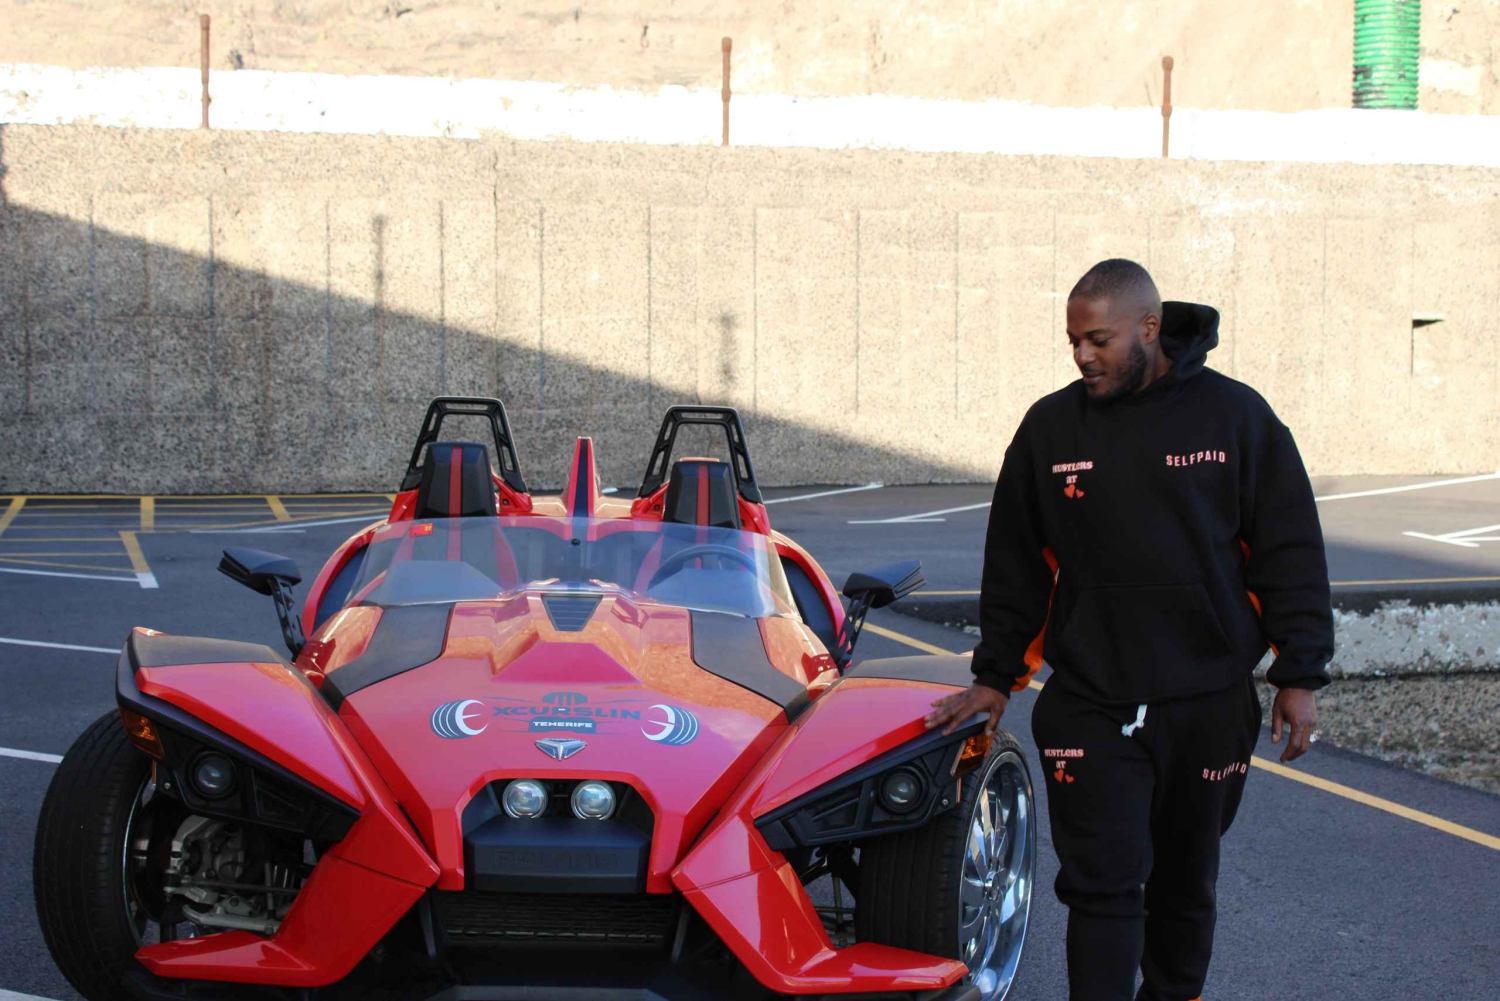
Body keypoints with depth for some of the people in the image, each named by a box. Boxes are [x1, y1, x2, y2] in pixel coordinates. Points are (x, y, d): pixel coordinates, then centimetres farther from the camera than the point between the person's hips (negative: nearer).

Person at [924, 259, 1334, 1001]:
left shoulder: (1235, 415, -2)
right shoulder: (1050, 427, 2)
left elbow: (1291, 551, 1)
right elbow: (1015, 563, 10)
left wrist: (1299, 676, -2)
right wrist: (996, 677, 10)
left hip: (1209, 707, 0)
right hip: (1090, 710, 0)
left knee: (1185, 883, 14)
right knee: (1104, 884, -7)